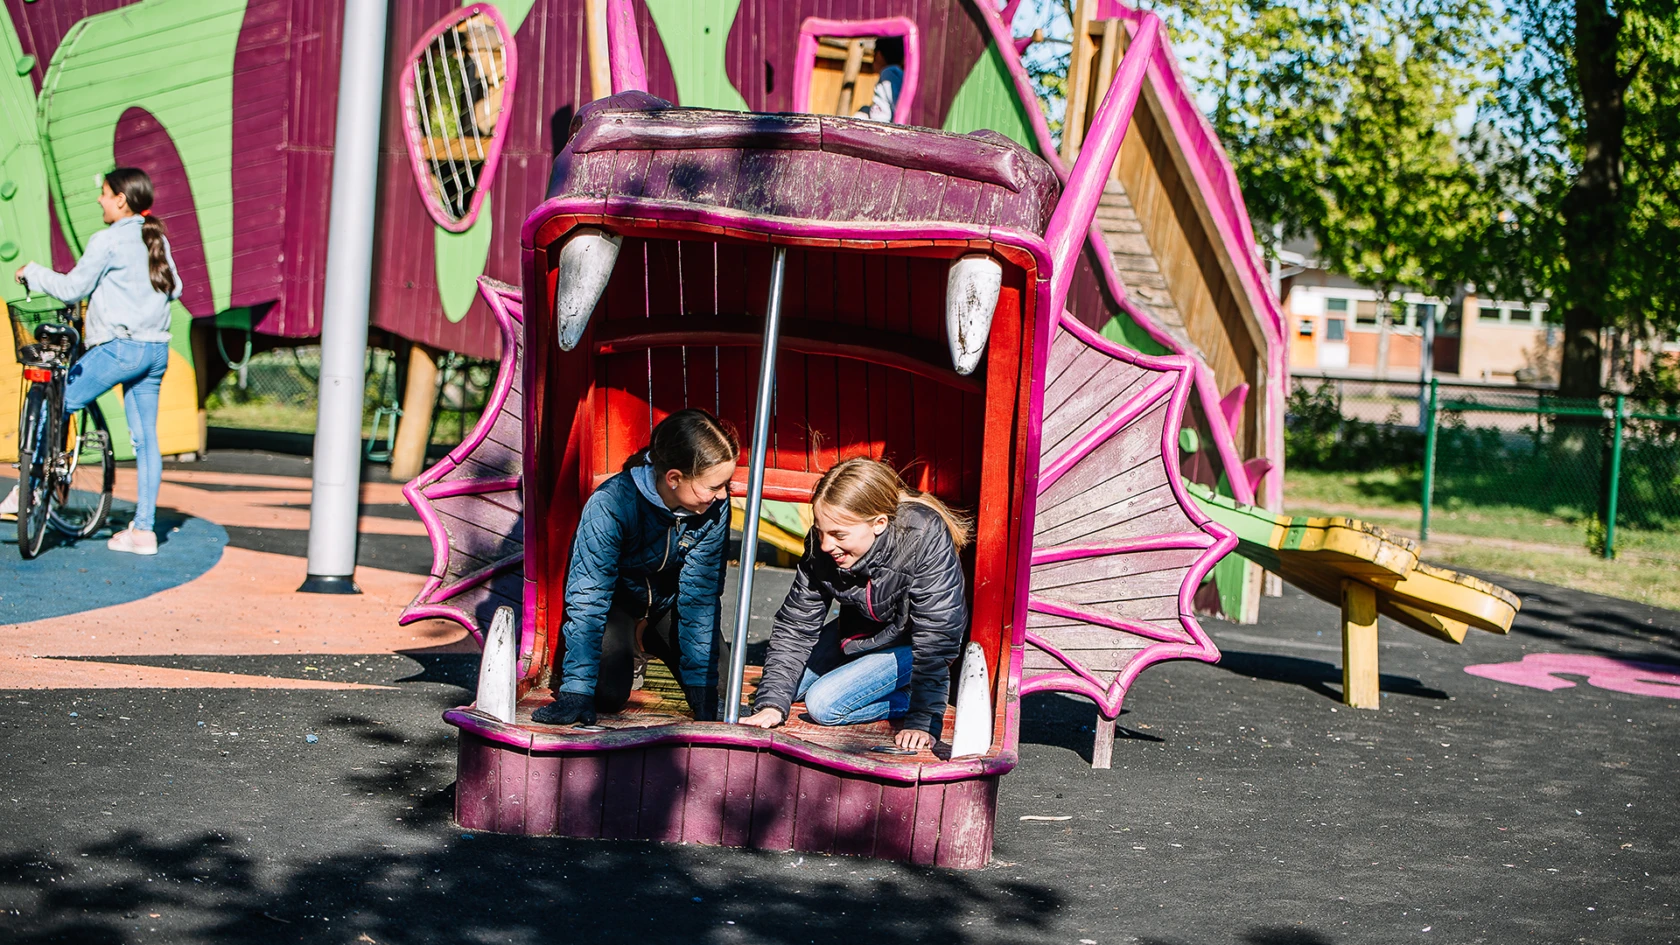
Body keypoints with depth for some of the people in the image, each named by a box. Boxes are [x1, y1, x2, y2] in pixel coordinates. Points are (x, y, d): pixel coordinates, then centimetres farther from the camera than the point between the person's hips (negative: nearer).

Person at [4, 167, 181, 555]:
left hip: (120, 345, -7)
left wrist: (31, 272, 5)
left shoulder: (108, 240, -9)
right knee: (145, 438, 7)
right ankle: (143, 529, 7)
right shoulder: (158, 240, 11)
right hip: (157, 349, 7)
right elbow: (175, 288, 18)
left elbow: (72, 288, -9)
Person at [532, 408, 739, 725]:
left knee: (714, 684, -10)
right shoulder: (611, 504, -39)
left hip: (668, 596, 3)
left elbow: (700, 596, -23)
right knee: (609, 694, -20)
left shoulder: (715, 508, -29)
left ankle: (648, 640, 21)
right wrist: (575, 693, -36)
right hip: (617, 595, -3)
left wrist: (704, 690, -25)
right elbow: (588, 598, -34)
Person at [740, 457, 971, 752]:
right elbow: (795, 626, -16)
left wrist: (922, 722, -36)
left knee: (824, 705, -19)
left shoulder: (926, 539, -37)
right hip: (857, 631, 6)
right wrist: (771, 704, -25)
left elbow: (936, 639, -34)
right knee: (784, 686, 3)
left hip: (909, 644, -6)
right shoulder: (820, 544, -23)